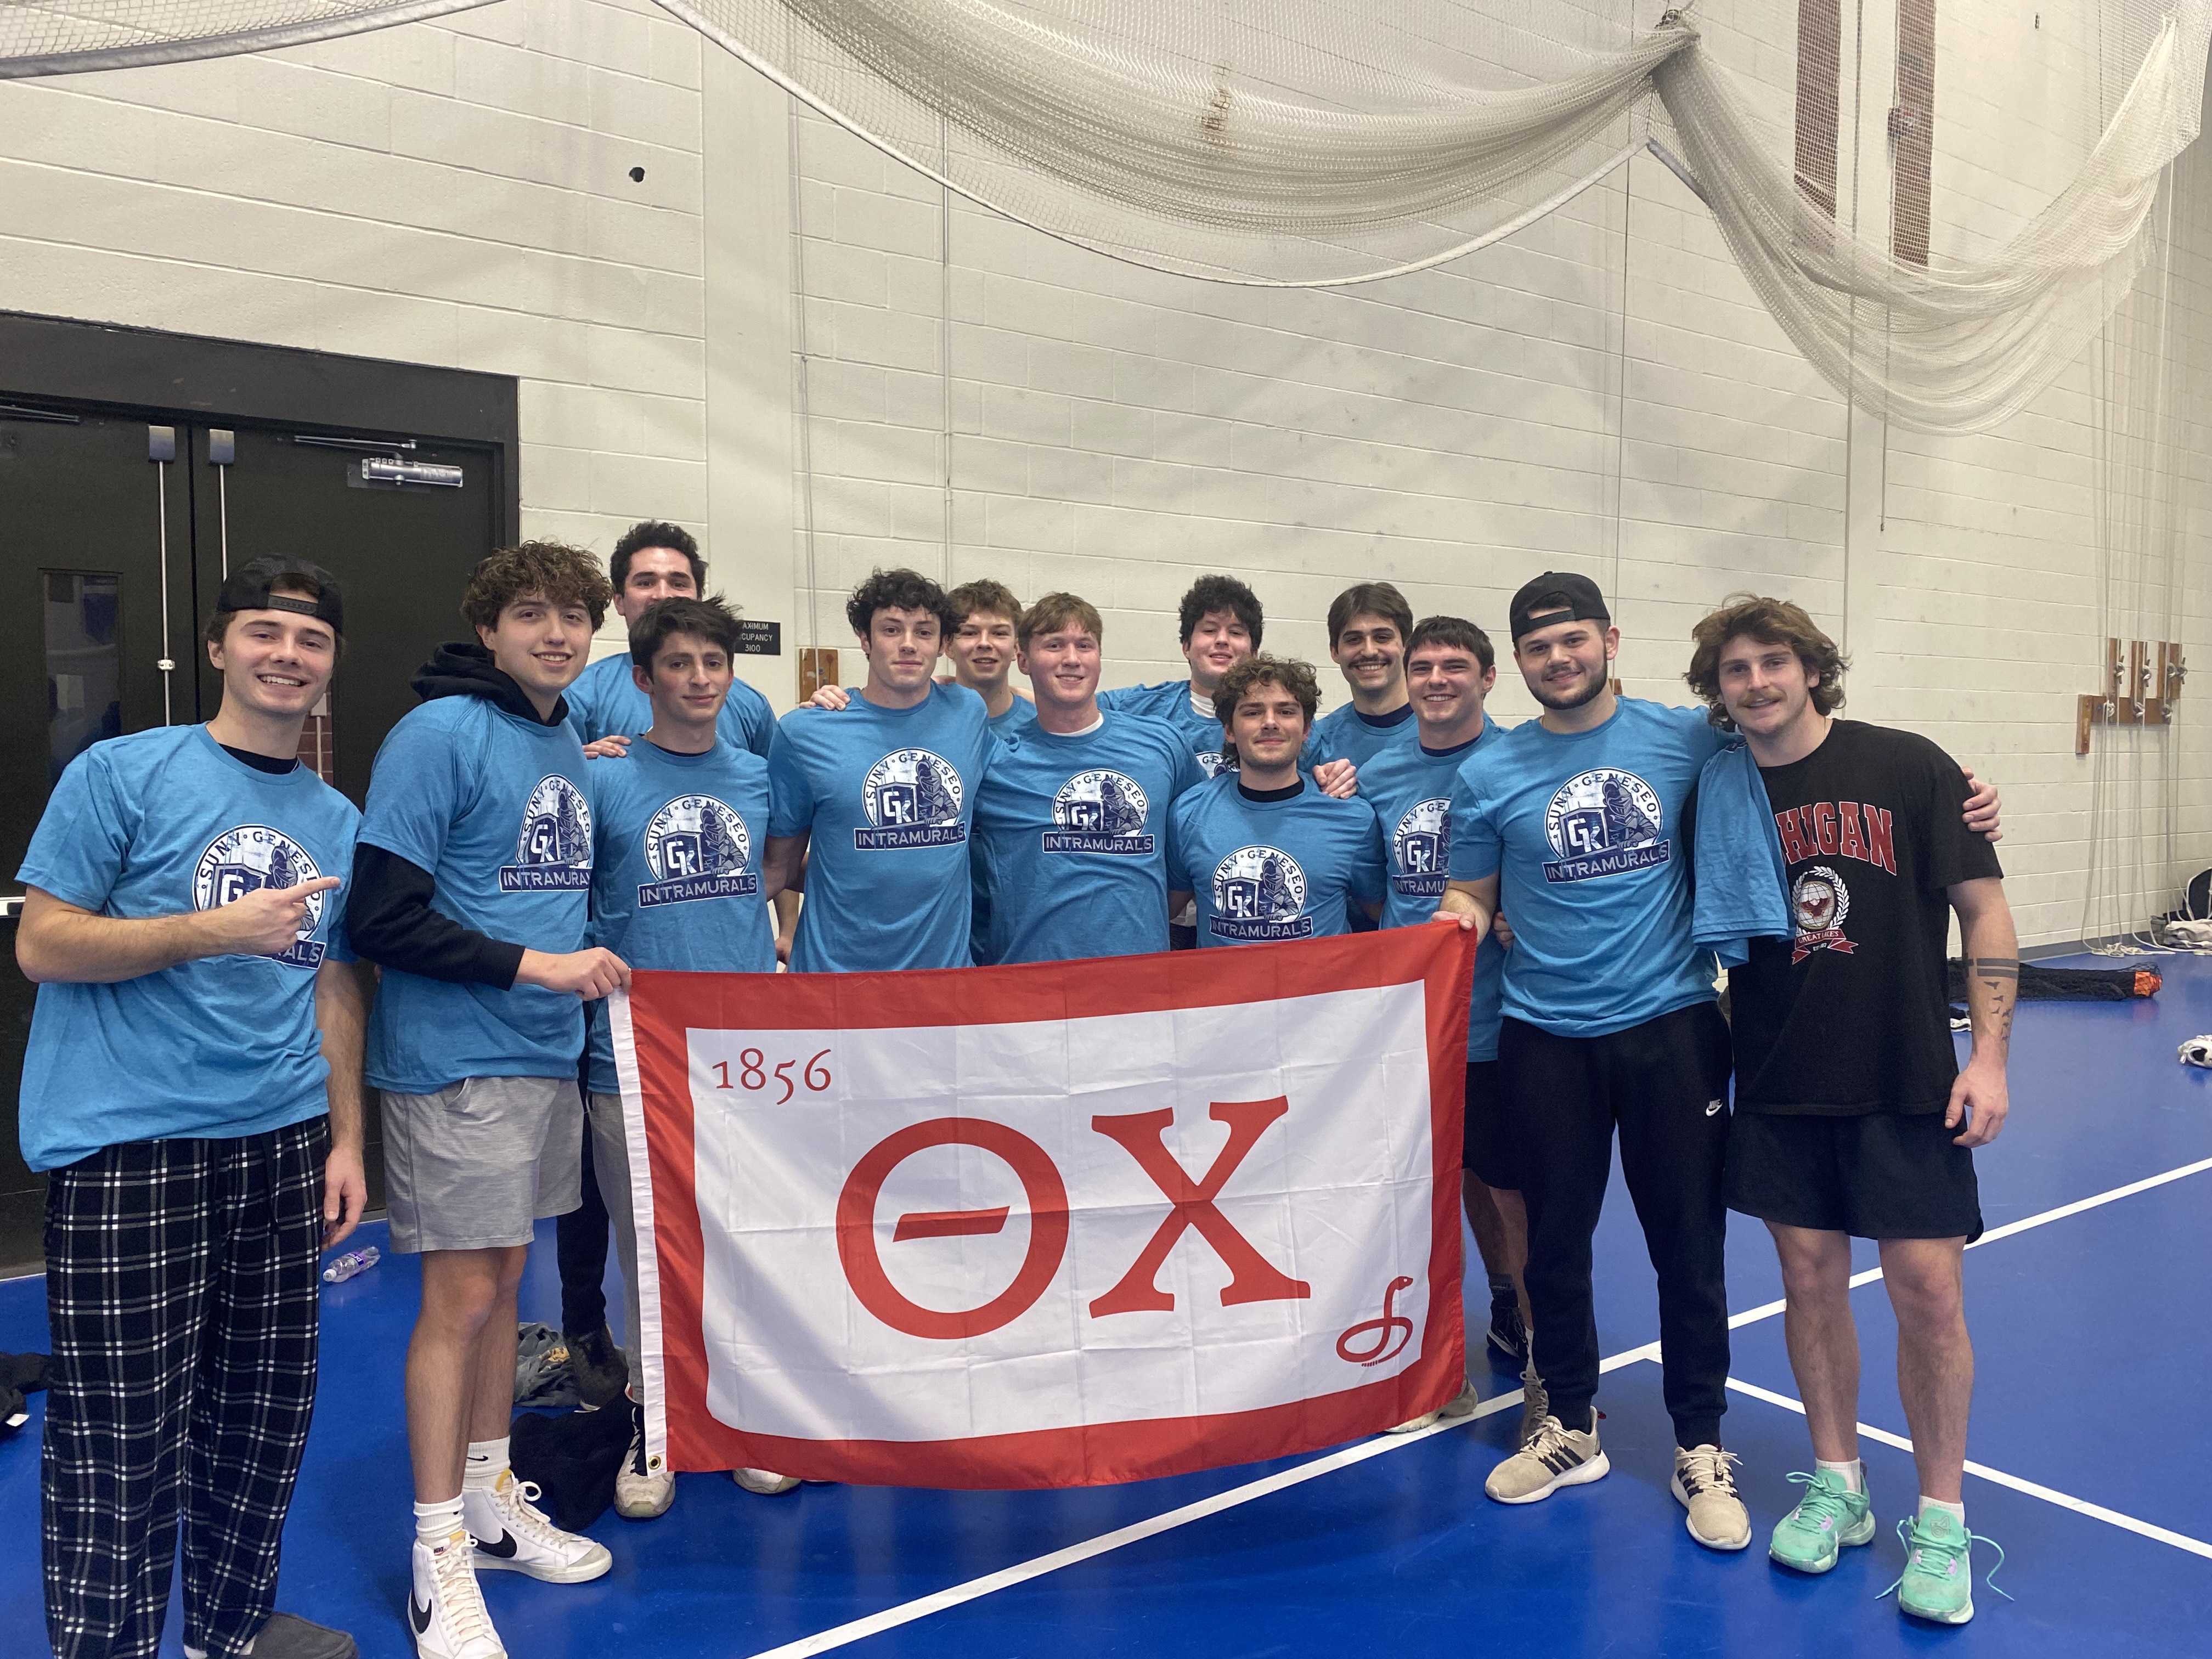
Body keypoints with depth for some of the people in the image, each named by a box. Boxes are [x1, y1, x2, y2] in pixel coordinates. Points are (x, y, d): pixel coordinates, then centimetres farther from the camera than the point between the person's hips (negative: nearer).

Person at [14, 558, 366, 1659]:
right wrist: (216, 928, -19)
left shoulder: (336, 819, 12)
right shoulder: (123, 773, -3)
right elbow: (41, 943, -7)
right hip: (130, 1144, -5)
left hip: (283, 1141, 5)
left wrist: (346, 1140, 11)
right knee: (122, 1433, 1)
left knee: (269, 1407, 13)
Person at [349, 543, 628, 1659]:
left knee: (500, 1280, 17)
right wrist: (534, 964, -18)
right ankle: (440, 1554, 15)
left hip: (548, 1055, 7)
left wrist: (583, 963, 9)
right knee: (461, 1295, -1)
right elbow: (384, 917, -17)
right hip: (457, 1060, -7)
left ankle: (492, 1497, 31)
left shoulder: (571, 745, 11)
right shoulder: (440, 734, -12)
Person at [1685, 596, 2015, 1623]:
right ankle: (1836, 1488, 28)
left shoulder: (1910, 769, -5)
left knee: (1927, 1294, 0)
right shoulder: (1718, 795, 2)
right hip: (1779, 1086, 2)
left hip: (1907, 1082, -2)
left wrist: (1989, 1055, -9)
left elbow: (1984, 911, -3)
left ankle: (1940, 1521, 20)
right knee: (1811, 1280, 9)